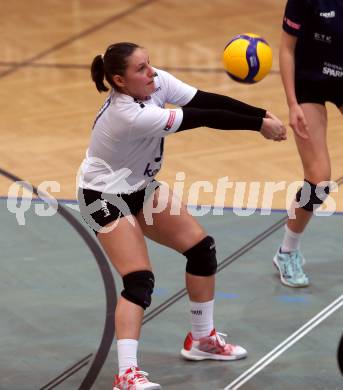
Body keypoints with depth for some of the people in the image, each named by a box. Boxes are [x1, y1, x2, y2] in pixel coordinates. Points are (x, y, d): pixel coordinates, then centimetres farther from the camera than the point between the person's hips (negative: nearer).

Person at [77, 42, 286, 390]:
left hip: (141, 186, 9)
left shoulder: (155, 82, -14)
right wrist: (258, 125, -30)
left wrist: (262, 113, -27)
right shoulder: (128, 114, -36)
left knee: (202, 247, 8)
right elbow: (203, 118, -34)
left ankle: (202, 339, 24)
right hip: (106, 196, -9)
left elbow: (206, 100, -17)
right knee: (139, 280, -21)